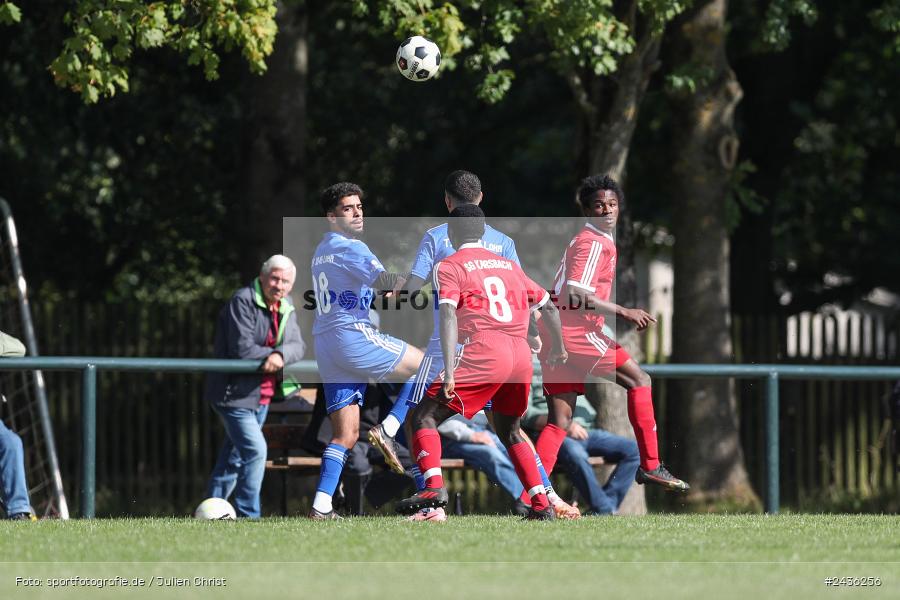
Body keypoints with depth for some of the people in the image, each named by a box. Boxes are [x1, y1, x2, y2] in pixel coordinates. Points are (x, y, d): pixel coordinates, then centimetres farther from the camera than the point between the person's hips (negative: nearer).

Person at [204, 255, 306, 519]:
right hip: (235, 393, -8)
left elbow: (298, 346, -3)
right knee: (255, 450, -17)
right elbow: (242, 349, -23)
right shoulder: (242, 302, -15)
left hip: (263, 395, 8)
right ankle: (247, 516, -13)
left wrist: (281, 356, -25)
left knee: (234, 456, 14)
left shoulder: (286, 308, 9)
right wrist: (271, 356, -13)